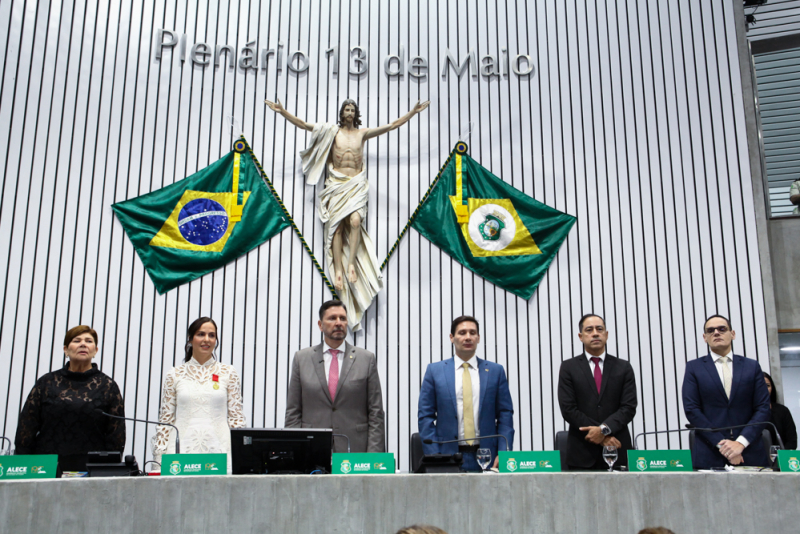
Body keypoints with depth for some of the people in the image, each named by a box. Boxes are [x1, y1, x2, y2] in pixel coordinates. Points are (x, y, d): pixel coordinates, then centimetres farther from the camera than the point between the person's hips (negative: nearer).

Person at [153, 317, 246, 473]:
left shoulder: (228, 372, 8)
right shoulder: (175, 374, 9)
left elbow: (236, 417, 6)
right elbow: (166, 418, 10)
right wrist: (159, 456, 4)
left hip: (218, 448, 0)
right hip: (182, 448, 0)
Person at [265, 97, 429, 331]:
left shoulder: (363, 133, 14)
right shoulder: (332, 132, 11)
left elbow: (393, 125, 16)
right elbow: (303, 124, 7)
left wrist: (414, 111, 15)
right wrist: (282, 112, -2)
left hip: (357, 184, 0)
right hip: (337, 184, 0)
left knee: (355, 220, -24)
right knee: (337, 224, -14)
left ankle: (351, 263, -21)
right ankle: (338, 270, -15)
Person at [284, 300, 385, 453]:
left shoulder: (367, 359, 5)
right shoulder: (301, 358, 8)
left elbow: (376, 413, 3)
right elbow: (293, 412, 8)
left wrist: (373, 457, -4)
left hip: (355, 451, 0)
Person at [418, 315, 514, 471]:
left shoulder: (495, 371, 8)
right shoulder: (434, 370, 5)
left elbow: (505, 414, 6)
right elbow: (425, 416, 3)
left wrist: (504, 453, -5)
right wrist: (433, 457, -6)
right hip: (448, 455, -1)